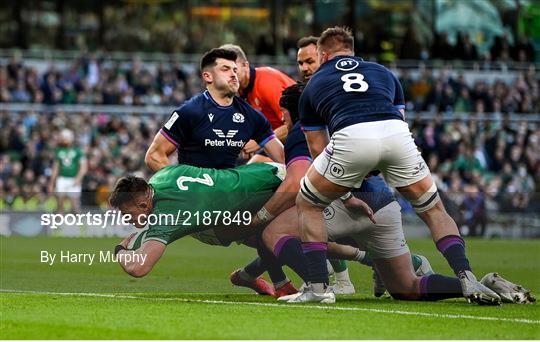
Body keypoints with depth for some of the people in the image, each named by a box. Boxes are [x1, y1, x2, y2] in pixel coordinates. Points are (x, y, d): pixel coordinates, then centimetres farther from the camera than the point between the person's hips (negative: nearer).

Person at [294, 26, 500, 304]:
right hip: (396, 134, 2)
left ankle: (318, 286, 10)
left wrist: (346, 195, 41)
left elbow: (317, 149, 32)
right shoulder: (383, 73, 36)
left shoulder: (313, 86, 32)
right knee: (434, 210, 22)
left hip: (350, 138, -2)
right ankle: (467, 279, 3)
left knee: (308, 205, 23)